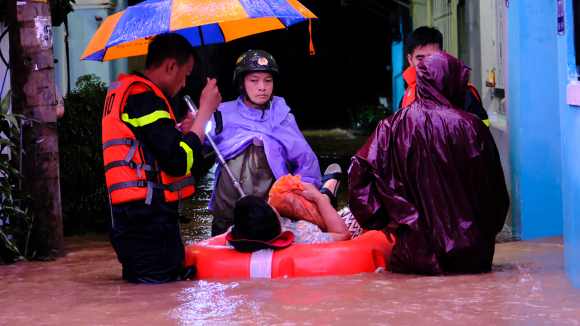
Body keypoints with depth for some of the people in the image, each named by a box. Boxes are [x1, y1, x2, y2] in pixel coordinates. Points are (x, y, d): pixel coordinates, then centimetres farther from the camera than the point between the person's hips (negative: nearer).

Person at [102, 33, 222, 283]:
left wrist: (178, 133, 18)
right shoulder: (143, 97, -11)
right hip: (149, 224, -11)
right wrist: (204, 111, -9)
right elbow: (179, 161, -17)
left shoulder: (121, 92, 22)